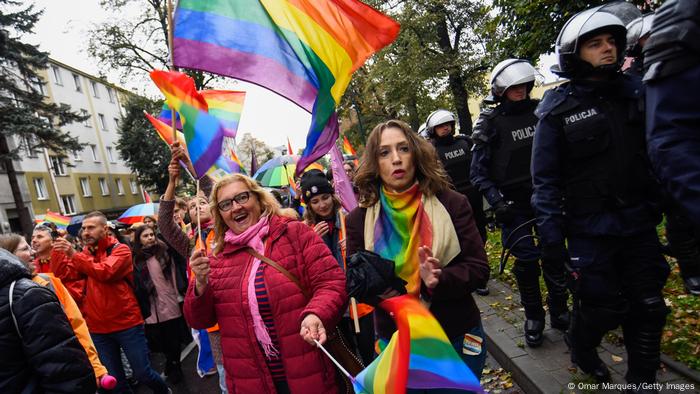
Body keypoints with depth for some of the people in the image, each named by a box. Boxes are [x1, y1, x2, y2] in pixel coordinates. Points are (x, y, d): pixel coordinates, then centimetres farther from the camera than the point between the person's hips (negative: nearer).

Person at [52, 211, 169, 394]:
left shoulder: (120, 250, -7)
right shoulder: (84, 254, 10)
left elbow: (105, 272, -25)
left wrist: (74, 255, -27)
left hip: (127, 324, -5)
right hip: (98, 328, 5)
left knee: (142, 373, 3)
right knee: (114, 379, 14)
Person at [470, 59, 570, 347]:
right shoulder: (490, 123, -7)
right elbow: (478, 171, -8)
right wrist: (496, 201, -18)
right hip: (513, 202, -3)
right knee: (526, 258, -3)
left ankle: (559, 312, 27)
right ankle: (533, 317, 17)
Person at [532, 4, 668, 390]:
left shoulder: (634, 91, 5)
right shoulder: (558, 108, -8)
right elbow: (545, 178, -10)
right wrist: (551, 233, -12)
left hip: (639, 224, 5)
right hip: (591, 229, -4)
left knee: (648, 307, 12)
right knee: (601, 306, 3)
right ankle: (580, 346, 35)